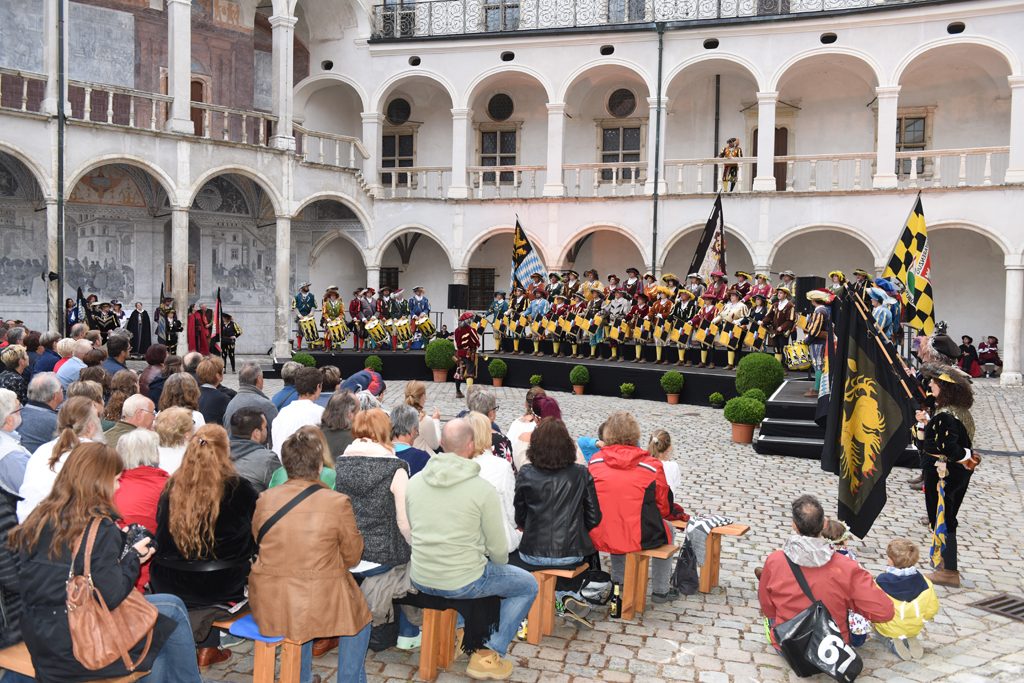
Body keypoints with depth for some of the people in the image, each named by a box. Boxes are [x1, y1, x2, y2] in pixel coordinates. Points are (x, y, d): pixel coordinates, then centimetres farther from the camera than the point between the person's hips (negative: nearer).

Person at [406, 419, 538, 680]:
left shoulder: (414, 481, -3)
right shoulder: (483, 489, -16)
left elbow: (409, 531, 10)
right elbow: (498, 549, -8)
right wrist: (498, 565, 14)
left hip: (419, 580, 6)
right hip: (463, 583, -6)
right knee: (528, 585, 17)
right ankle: (489, 655, 11)